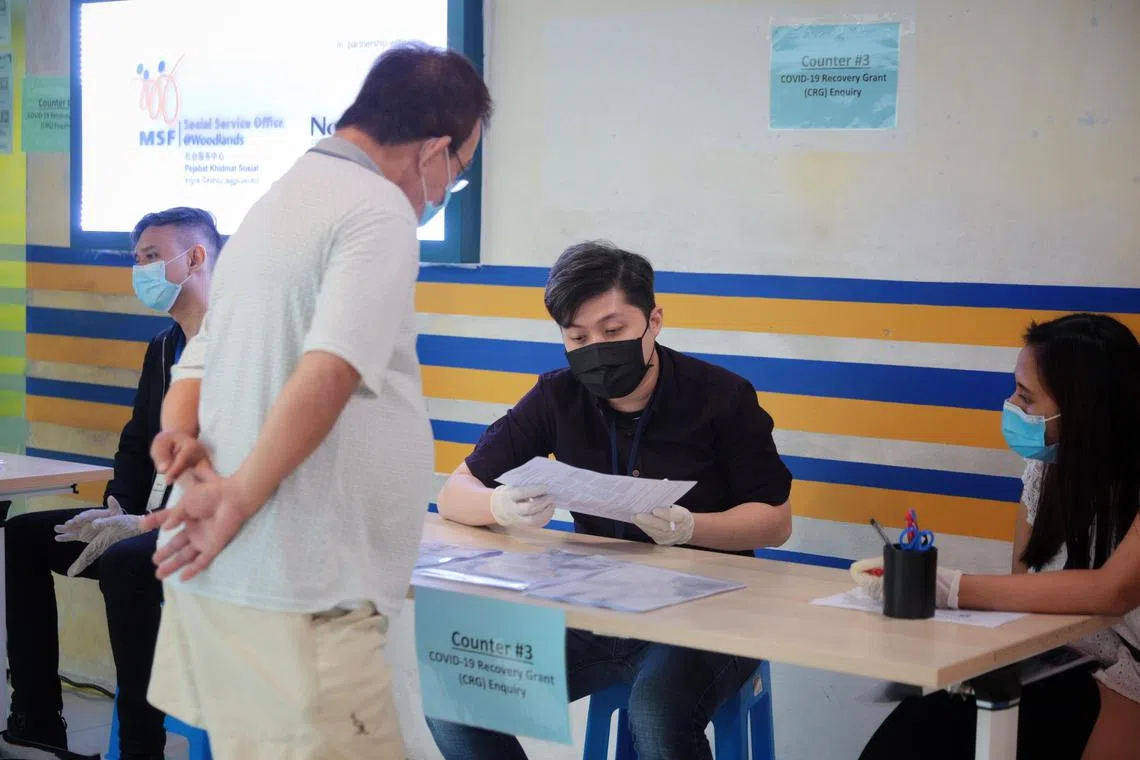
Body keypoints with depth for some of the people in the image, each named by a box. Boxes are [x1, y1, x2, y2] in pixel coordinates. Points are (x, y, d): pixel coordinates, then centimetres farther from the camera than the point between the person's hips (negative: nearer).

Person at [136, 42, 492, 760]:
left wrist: (182, 433, 1)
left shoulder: (275, 203, 19)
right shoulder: (380, 210, -11)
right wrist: (240, 496, -19)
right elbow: (327, 375, -25)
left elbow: (197, 366, 20)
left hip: (222, 574, 10)